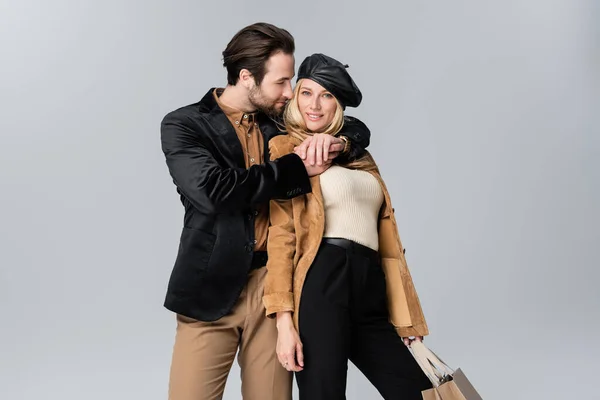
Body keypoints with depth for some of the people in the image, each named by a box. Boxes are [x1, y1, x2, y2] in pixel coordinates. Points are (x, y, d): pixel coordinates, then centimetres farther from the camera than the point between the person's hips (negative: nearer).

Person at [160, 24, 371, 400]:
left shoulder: (281, 123, 10)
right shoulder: (183, 125, -3)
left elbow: (358, 130, 19)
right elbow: (210, 189, -21)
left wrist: (335, 141, -6)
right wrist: (297, 168, -14)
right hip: (213, 288, -3)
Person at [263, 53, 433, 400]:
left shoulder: (360, 155, 20)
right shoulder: (287, 150, 2)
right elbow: (281, 235, -6)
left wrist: (404, 315, 17)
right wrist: (285, 319, -14)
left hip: (371, 290, 6)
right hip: (321, 284, -6)